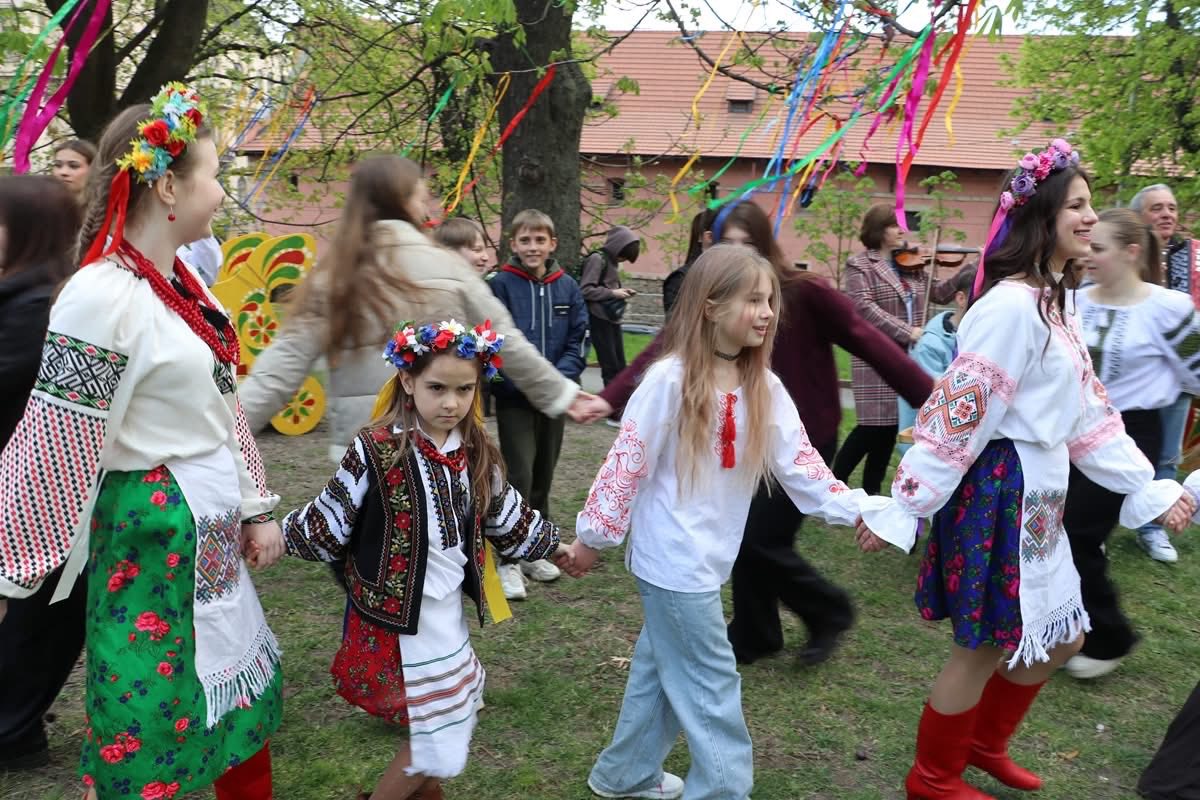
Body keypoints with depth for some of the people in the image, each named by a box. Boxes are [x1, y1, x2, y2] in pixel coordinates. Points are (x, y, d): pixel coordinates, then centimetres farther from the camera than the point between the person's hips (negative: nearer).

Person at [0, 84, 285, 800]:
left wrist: (255, 510, 12)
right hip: (151, 533, -8)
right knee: (143, 715, 7)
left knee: (247, 686, 20)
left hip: (213, 529, 8)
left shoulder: (188, 286, 6)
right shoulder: (101, 296, -20)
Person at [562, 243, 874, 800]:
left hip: (706, 559, 7)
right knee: (711, 684, 2)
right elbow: (626, 462, -15)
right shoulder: (670, 380, -18)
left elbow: (800, 463, 0)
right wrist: (594, 537, -10)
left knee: (662, 666, 20)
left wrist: (855, 508, -9)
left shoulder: (764, 388, 2)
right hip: (673, 560, -7)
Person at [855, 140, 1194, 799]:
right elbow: (957, 411, -22)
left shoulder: (1053, 303, 12)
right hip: (1000, 490, -10)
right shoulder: (1012, 305, -20)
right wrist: (902, 509, -21)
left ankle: (983, 744, 41)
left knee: (1060, 639, 21)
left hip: (1038, 493, 10)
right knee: (984, 648, 4)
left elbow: (1088, 412, 15)